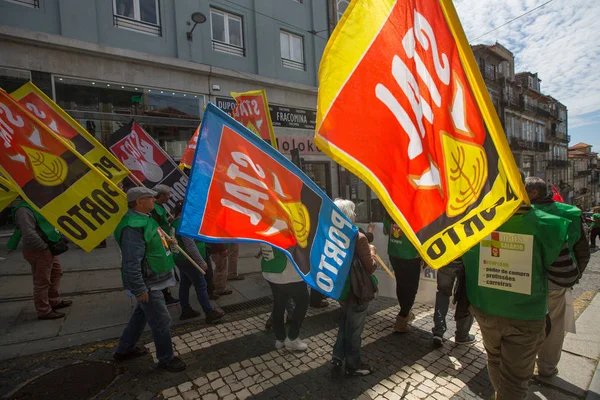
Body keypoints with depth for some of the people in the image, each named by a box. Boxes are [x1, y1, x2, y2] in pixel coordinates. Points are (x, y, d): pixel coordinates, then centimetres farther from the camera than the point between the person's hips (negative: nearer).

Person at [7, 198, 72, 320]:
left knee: (56, 273, 22)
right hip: (38, 251, -11)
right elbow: (29, 235, -31)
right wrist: (45, 246, -20)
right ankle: (44, 311, 12)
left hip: (48, 249, 11)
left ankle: (54, 301, 36)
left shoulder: (33, 206, 10)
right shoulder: (24, 211, -21)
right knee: (42, 281, 0)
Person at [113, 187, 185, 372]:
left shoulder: (144, 218, 7)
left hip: (152, 279, 10)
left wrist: (166, 240, 5)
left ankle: (125, 349, 45)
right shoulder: (133, 226, -27)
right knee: (161, 321, 3)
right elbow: (131, 263, -28)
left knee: (142, 313, 25)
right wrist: (139, 289, -23)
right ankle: (166, 359, 23)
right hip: (147, 284, -10)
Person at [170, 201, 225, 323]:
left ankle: (186, 311, 27)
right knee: (201, 286, -3)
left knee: (185, 284, 16)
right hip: (188, 260, -10)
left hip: (182, 259, 10)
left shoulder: (177, 222, 9)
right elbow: (190, 246, -25)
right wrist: (202, 262, -22)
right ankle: (210, 314, 4)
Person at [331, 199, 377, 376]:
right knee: (354, 328, 13)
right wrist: (371, 250, -2)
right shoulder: (358, 238, -25)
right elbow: (371, 267, -18)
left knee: (345, 322, 29)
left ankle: (338, 356, 39)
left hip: (340, 288, 6)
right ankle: (353, 365, 32)